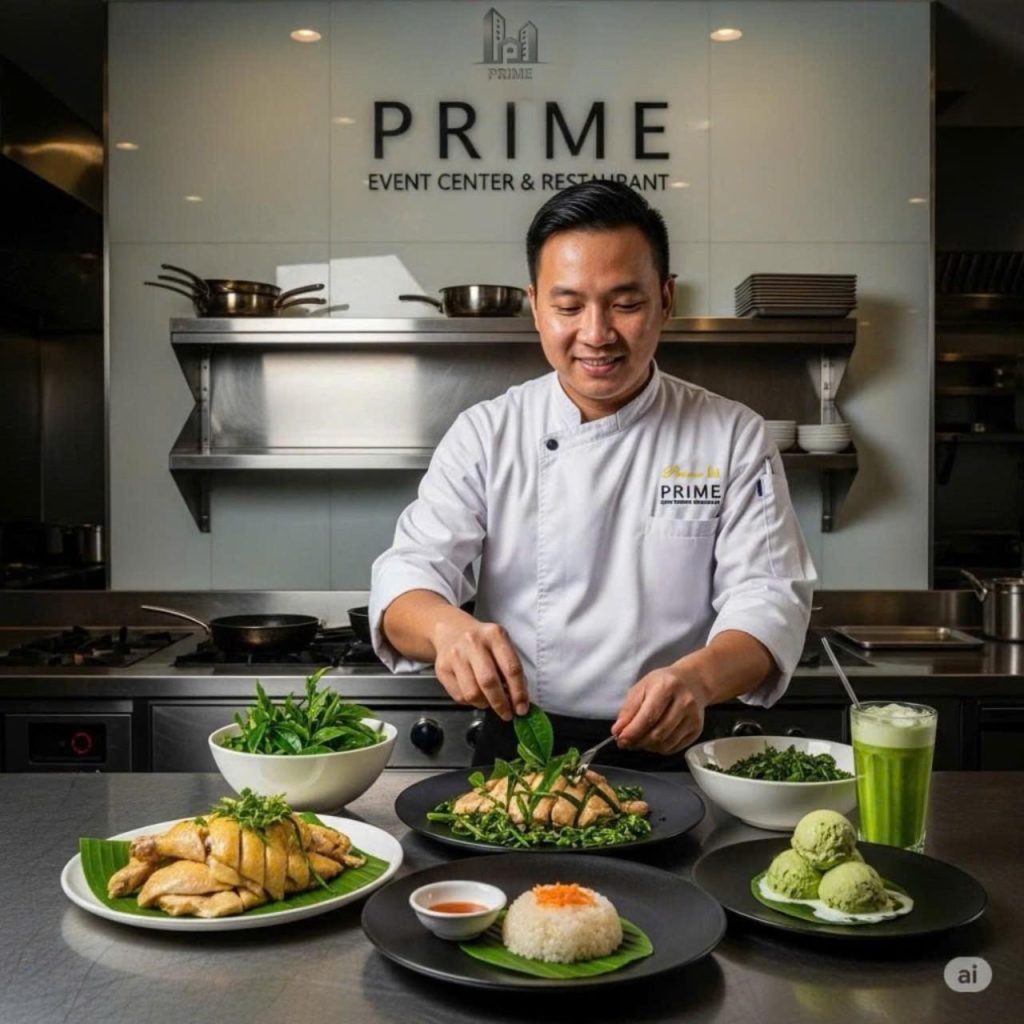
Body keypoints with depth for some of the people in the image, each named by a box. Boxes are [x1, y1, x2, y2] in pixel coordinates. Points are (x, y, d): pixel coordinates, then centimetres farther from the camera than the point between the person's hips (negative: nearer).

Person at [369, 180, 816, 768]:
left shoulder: (735, 439, 1)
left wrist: (698, 677, -28)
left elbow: (767, 595, -5)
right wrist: (447, 626, -29)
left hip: (675, 754, 0)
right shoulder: (485, 436, 2)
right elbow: (412, 571, -5)